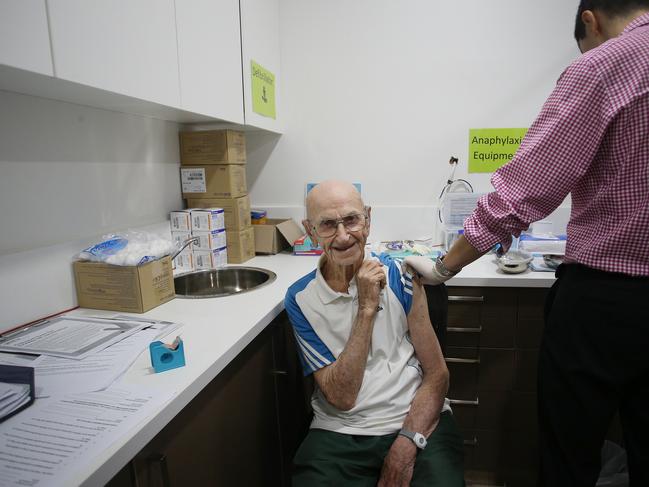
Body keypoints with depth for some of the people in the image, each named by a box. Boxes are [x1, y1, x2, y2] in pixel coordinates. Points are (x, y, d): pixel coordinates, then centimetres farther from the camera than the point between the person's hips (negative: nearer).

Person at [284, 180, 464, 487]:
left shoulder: (400, 278, -4)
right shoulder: (301, 299, -5)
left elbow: (437, 373, -1)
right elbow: (341, 398, -12)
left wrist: (407, 442, -14)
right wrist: (367, 308, -18)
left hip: (417, 420, 0)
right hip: (340, 432, 0)